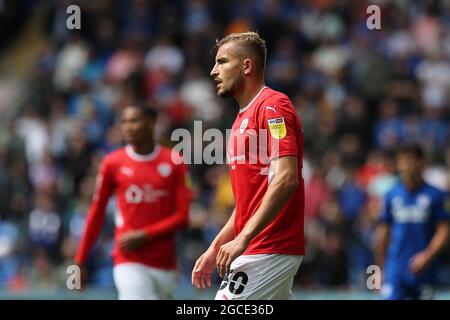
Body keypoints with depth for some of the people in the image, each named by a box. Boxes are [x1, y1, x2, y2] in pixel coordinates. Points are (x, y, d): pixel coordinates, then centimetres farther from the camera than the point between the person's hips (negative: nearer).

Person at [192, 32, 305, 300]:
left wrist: (242, 239, -25)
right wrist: (215, 248, 21)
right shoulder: (242, 119, 20)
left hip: (268, 252, -10)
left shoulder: (272, 106, -10)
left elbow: (286, 179, -22)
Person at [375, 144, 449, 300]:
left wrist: (428, 255, -17)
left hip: (423, 269, -1)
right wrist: (381, 268, 12)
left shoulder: (435, 195, -2)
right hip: (395, 268, 1)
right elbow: (383, 232, 11)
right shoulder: (391, 195, 5)